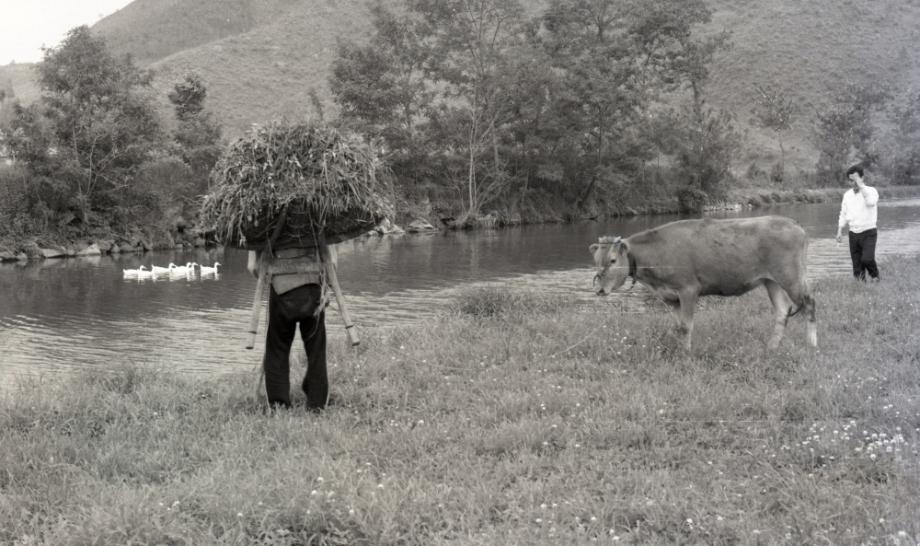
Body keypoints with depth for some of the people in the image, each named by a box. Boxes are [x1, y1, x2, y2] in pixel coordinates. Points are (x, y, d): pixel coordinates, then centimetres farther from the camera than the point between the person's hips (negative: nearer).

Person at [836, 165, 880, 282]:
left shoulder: (871, 191, -7)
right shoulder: (847, 195, 9)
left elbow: (871, 202, -30)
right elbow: (843, 214, 16)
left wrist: (860, 184, -27)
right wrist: (839, 232, 8)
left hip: (868, 232, -5)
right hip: (853, 233, 5)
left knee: (867, 259, -20)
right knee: (857, 266, 3)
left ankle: (875, 276, 6)